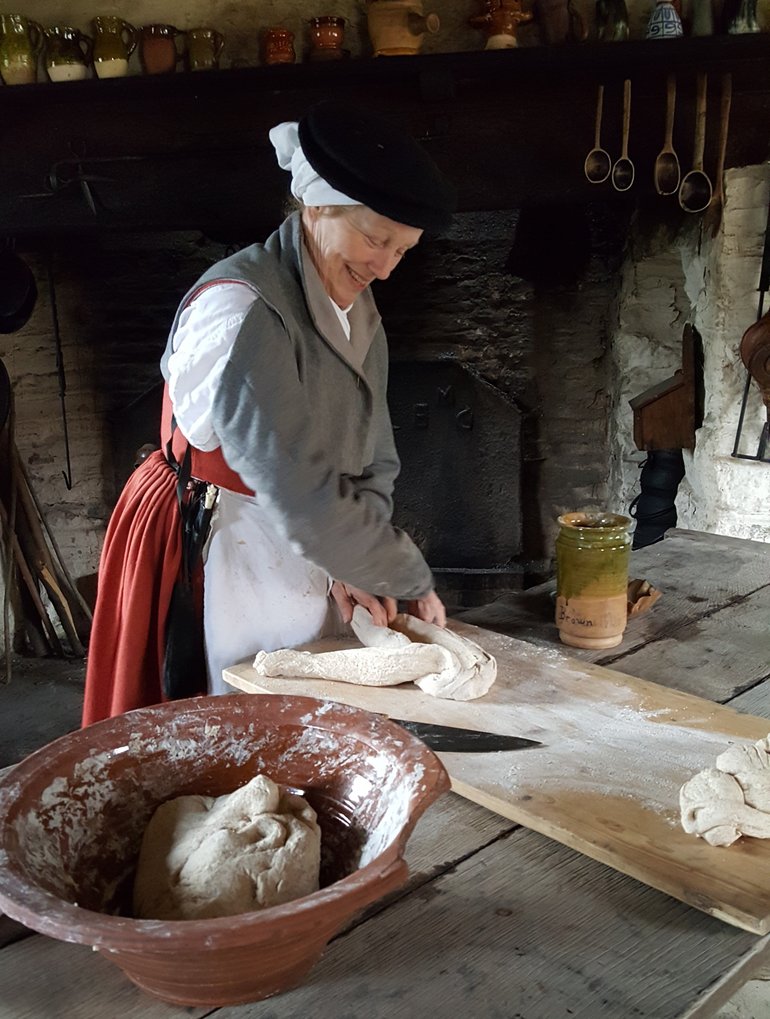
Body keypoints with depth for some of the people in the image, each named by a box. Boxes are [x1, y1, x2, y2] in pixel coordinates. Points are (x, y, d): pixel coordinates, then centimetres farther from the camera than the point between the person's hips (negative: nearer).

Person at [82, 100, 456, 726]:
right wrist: (409, 577, -18)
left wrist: (353, 564, -10)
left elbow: (373, 461, 3)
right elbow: (302, 494, -28)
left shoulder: (357, 309, 2)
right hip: (212, 552, -7)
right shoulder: (242, 314, -25)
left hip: (299, 550, 8)